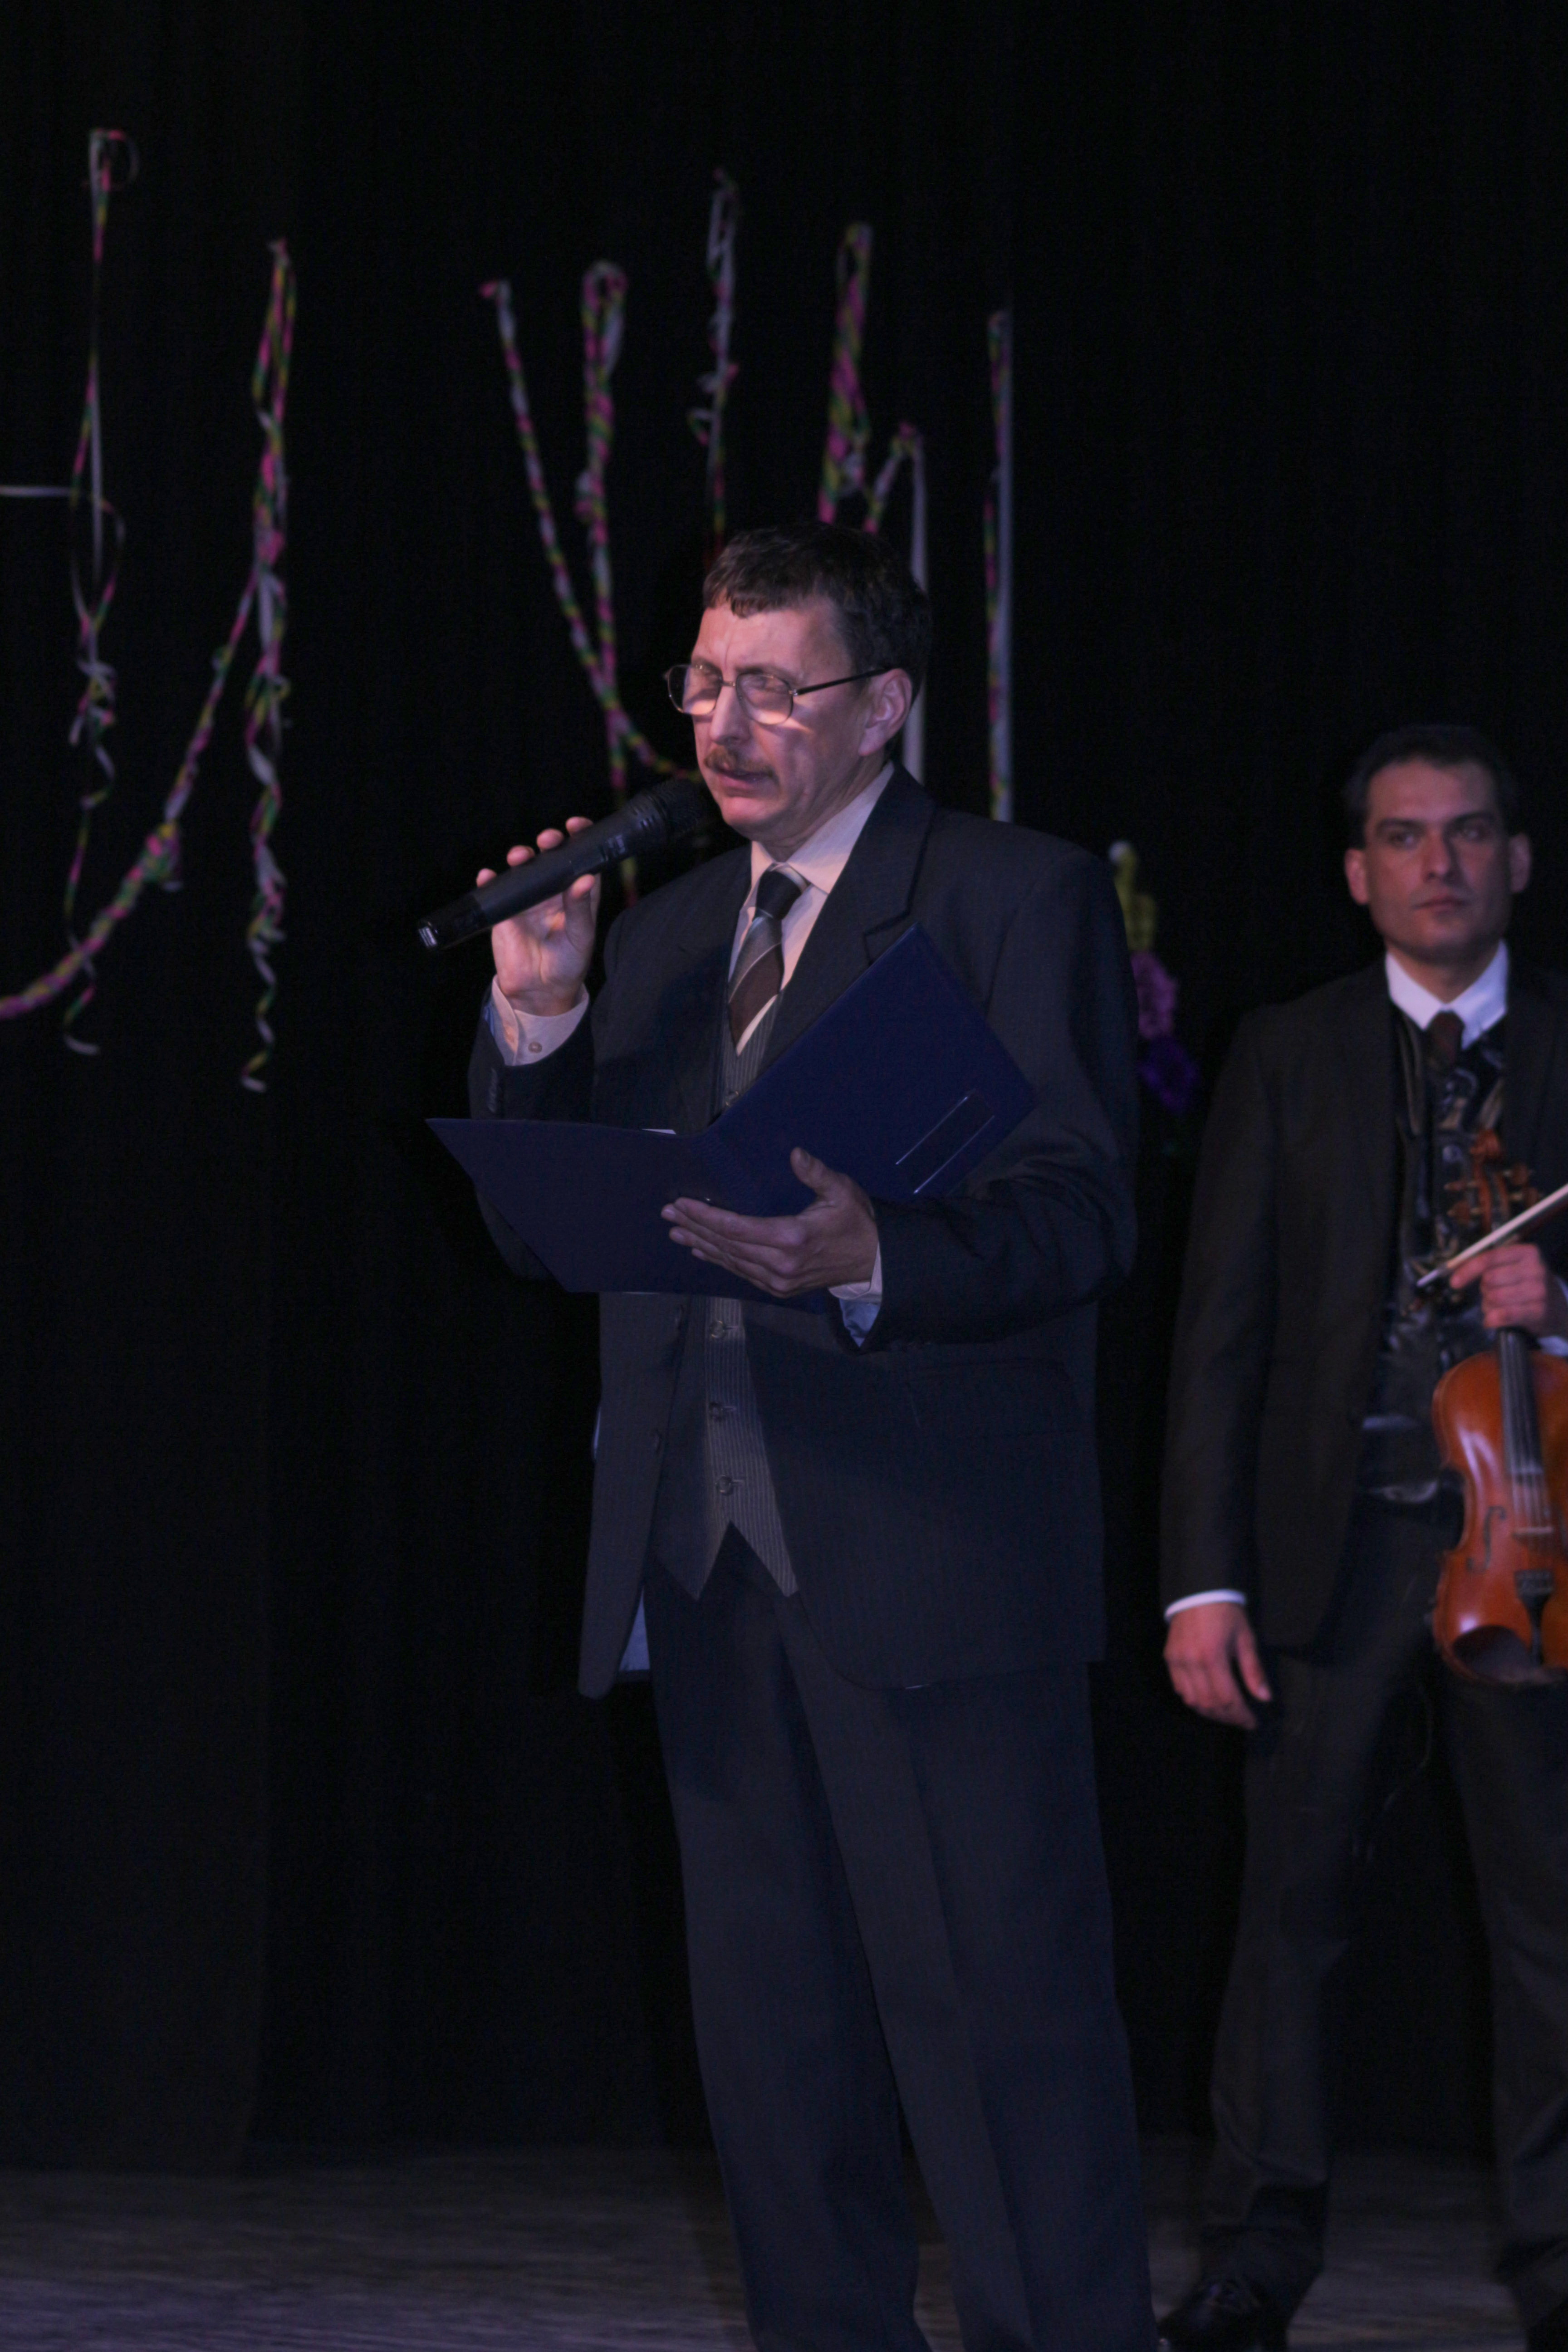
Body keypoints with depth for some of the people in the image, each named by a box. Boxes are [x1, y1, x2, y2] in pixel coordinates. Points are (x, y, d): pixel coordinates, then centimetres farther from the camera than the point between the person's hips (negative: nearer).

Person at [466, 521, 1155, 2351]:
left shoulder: (1020, 901, -1)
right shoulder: (658, 937, 18)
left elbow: (1079, 1215, -11)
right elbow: (535, 1232, 13)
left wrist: (870, 1264, -29)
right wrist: (536, 1019, -3)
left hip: (930, 1566, -6)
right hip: (711, 1564, 7)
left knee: (1003, 2028, -9)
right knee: (773, 2055, 11)